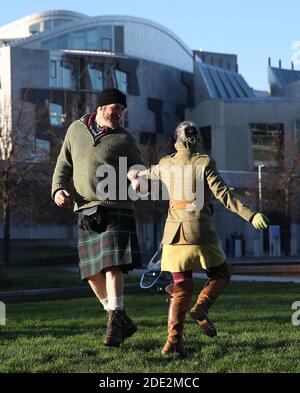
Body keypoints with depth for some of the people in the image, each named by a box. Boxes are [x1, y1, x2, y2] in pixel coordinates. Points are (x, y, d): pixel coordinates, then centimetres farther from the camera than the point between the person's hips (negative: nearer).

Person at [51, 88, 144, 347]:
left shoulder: (124, 138, 5)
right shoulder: (76, 130, 13)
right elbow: (63, 165, 18)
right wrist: (58, 189, 0)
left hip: (115, 209, -3)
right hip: (86, 211, 4)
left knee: (112, 266, -16)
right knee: (92, 272, 3)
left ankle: (114, 323, -12)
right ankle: (123, 322, 17)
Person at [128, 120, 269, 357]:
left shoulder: (166, 165, 9)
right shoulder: (205, 163, -3)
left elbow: (146, 175, 30)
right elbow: (224, 195, -11)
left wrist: (135, 176, 52)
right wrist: (251, 216, -12)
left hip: (174, 233, 4)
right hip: (200, 230, -4)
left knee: (181, 289, 8)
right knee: (221, 274, 17)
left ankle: (174, 340, -8)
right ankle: (201, 307, -10)